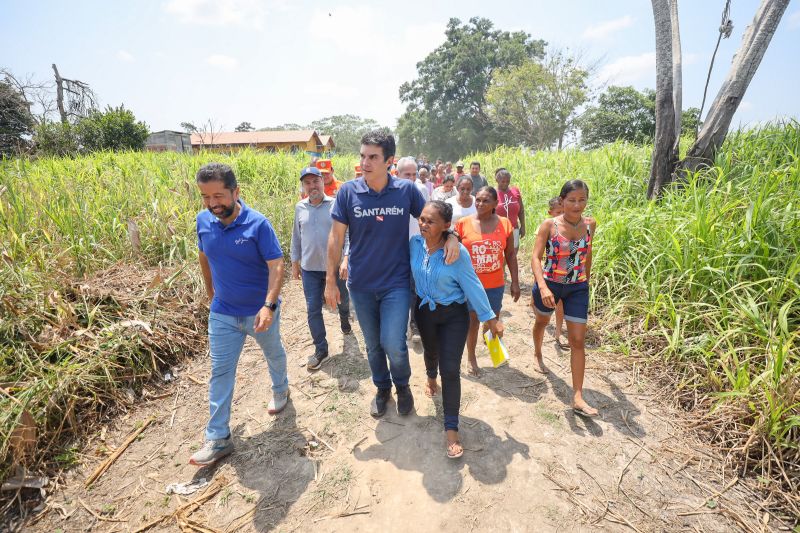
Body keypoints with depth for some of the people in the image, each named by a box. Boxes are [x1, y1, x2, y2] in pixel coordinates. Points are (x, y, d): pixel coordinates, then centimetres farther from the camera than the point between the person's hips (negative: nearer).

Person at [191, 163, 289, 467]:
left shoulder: (258, 224, -21)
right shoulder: (203, 221, -6)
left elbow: (277, 266, -24)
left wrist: (268, 306, -35)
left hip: (261, 311, -3)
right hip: (223, 313, 3)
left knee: (274, 354, 21)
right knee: (220, 372, 4)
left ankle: (280, 389, 52)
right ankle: (218, 438, 15)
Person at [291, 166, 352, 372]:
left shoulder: (336, 205, -8)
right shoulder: (300, 208, 3)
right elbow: (296, 237, 11)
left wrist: (346, 259, -20)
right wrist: (295, 263, 13)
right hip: (310, 268, 2)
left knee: (343, 299, 19)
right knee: (313, 310, 3)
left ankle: (344, 320, 53)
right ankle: (320, 349, 16)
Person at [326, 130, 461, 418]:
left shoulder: (407, 190, -7)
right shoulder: (348, 192, -8)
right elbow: (336, 237, -2)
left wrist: (451, 235, -16)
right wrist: (330, 280, -2)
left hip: (396, 281, -1)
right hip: (361, 284, 2)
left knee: (393, 344, -9)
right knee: (372, 344, 15)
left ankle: (402, 385, 24)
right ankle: (382, 388, 42)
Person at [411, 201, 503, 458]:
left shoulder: (457, 252, -26)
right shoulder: (415, 243, -16)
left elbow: (472, 286, -17)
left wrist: (490, 318, -11)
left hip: (453, 315, -4)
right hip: (424, 310, 4)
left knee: (450, 369, -6)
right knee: (431, 350, 29)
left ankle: (451, 429, 9)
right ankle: (431, 378, 64)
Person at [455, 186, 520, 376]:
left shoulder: (505, 224, -4)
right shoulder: (463, 223, -9)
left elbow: (510, 255, 2)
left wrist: (515, 282, 3)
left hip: (495, 283, 2)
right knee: (473, 320, 8)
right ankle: (471, 358, 28)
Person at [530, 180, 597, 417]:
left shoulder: (590, 224, -4)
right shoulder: (549, 225, -15)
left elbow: (587, 254, 10)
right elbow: (536, 257, -20)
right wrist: (542, 287, -33)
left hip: (578, 288, 2)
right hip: (549, 285, -2)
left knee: (578, 340, -2)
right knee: (542, 322, 23)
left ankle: (578, 398, 3)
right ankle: (538, 355, 55)